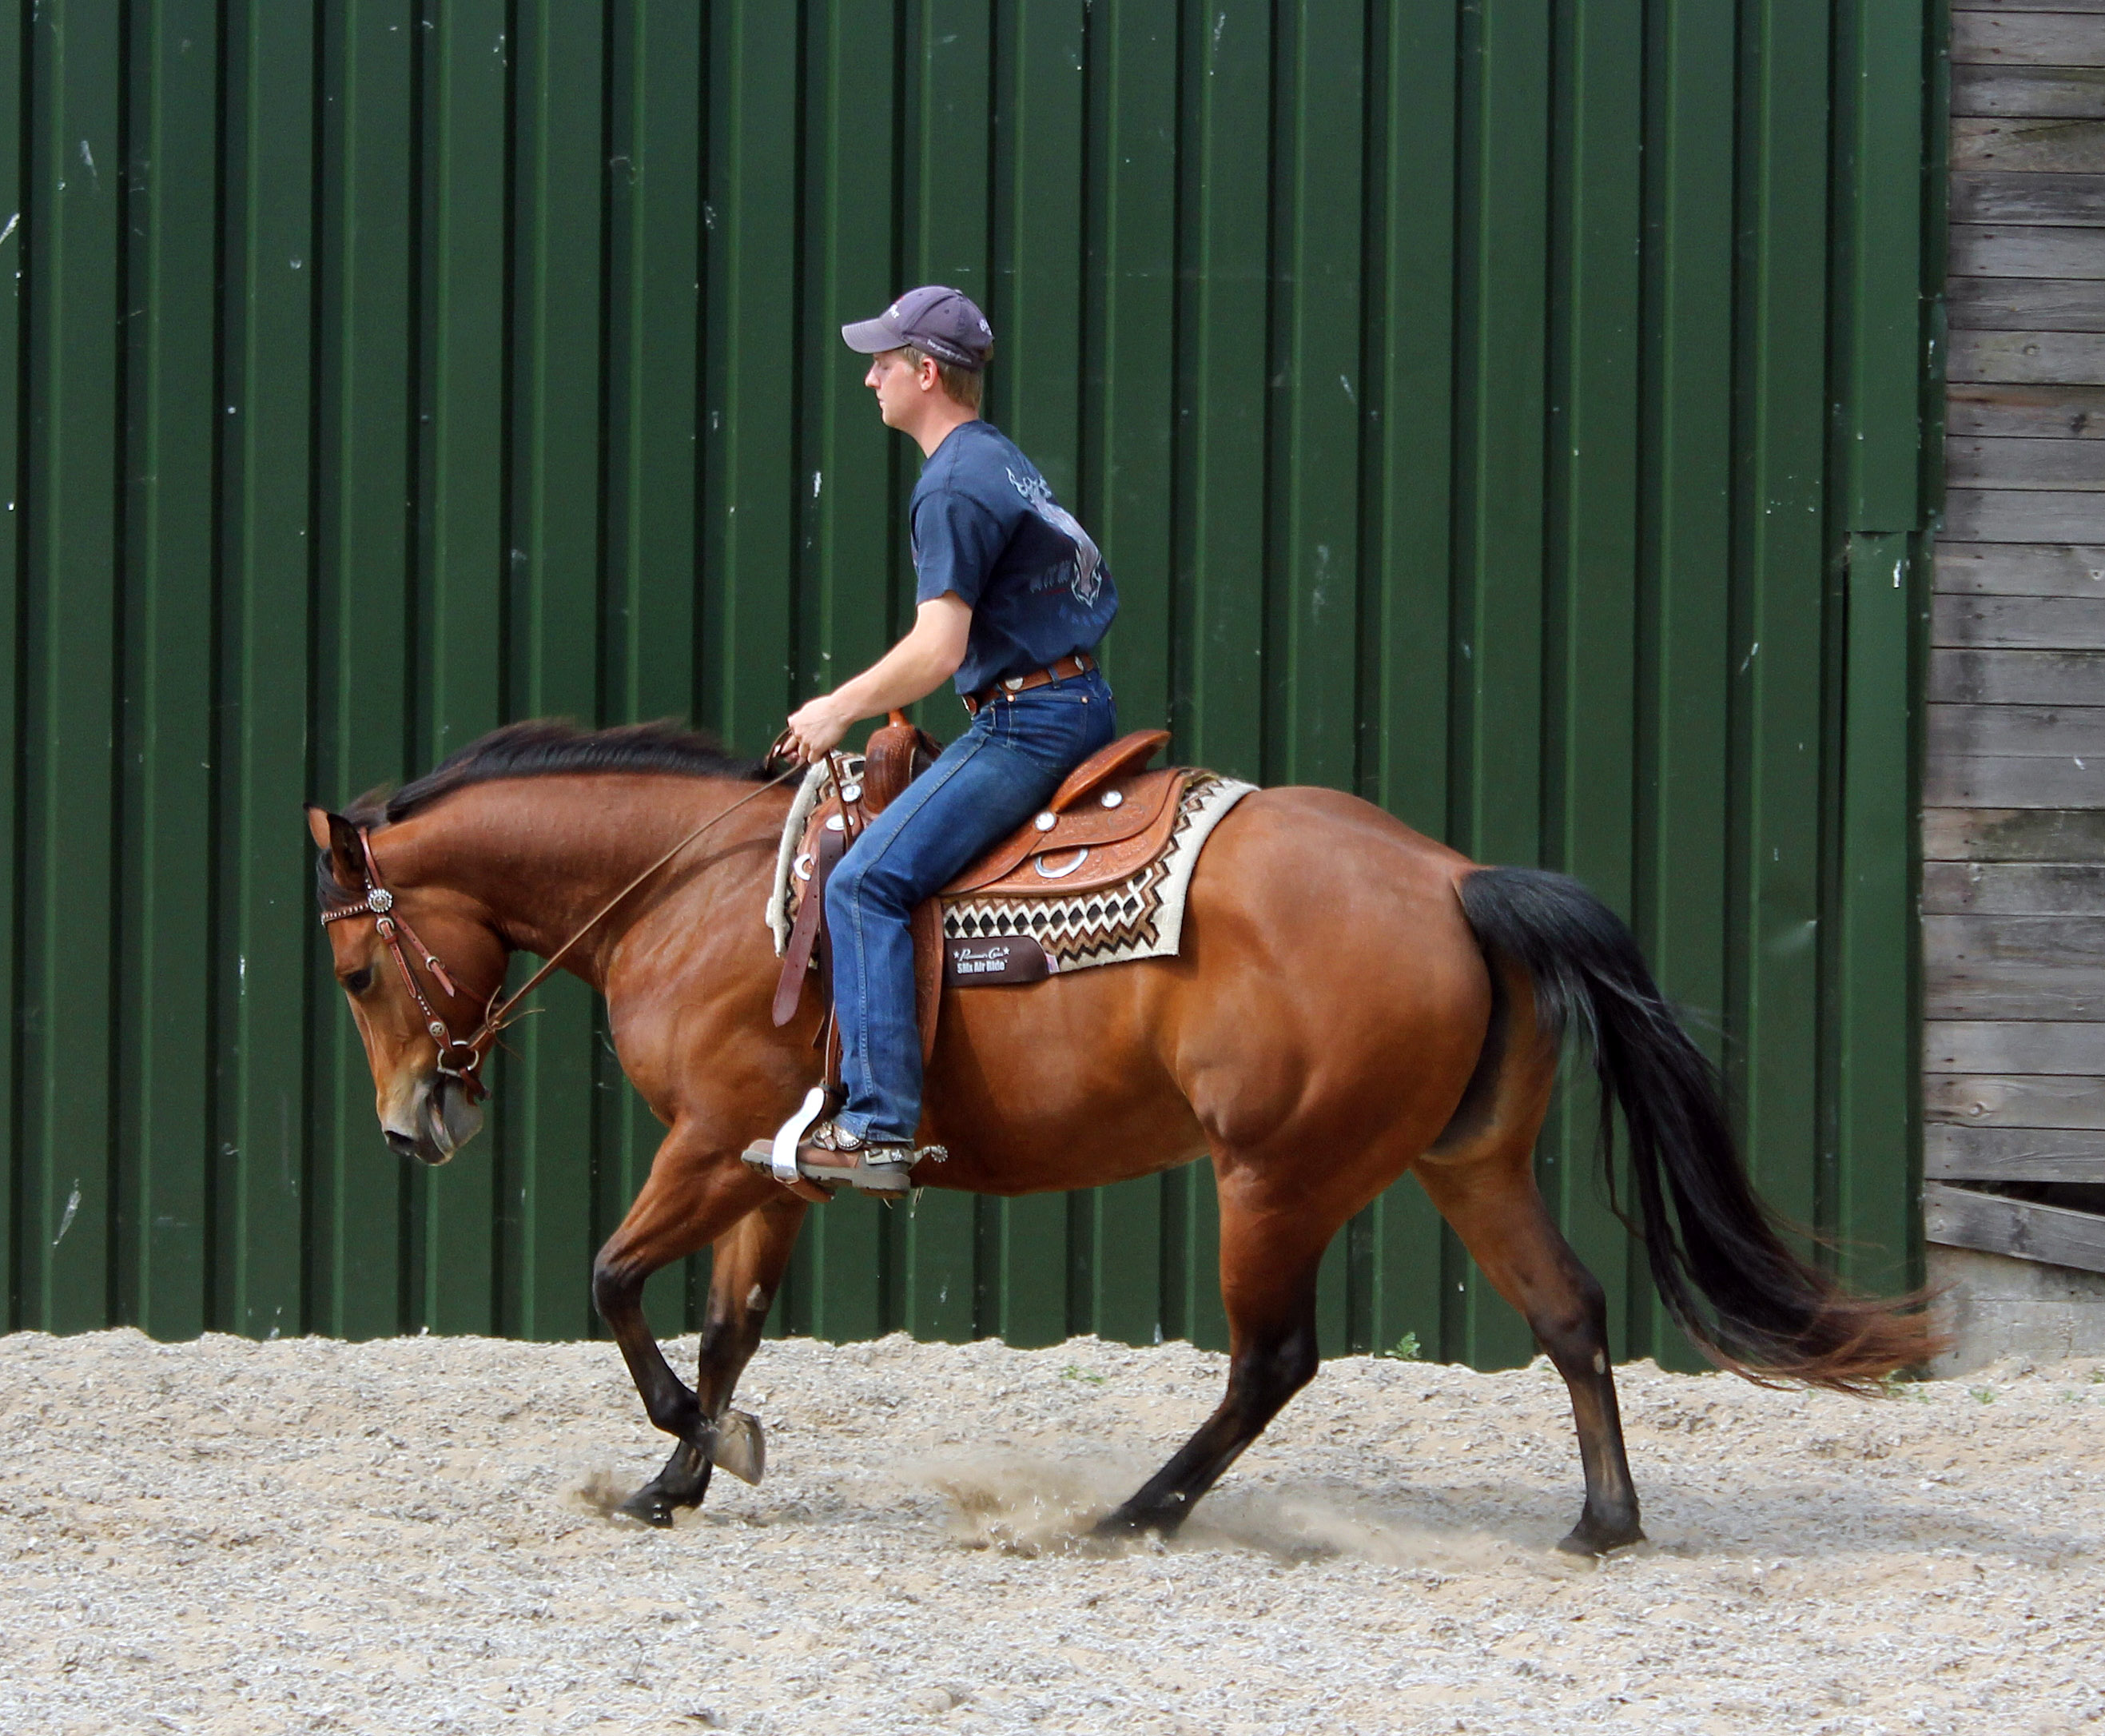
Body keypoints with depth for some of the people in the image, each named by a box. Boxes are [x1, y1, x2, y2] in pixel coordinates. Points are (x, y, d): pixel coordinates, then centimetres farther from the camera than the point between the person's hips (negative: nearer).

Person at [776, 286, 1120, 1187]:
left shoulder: (955, 488, -14)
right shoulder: (1003, 460, 17)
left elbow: (938, 651, -21)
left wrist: (837, 710, -7)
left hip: (1027, 722, -11)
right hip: (1083, 702, 11)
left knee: (867, 882, -16)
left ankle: (879, 1124, -24)